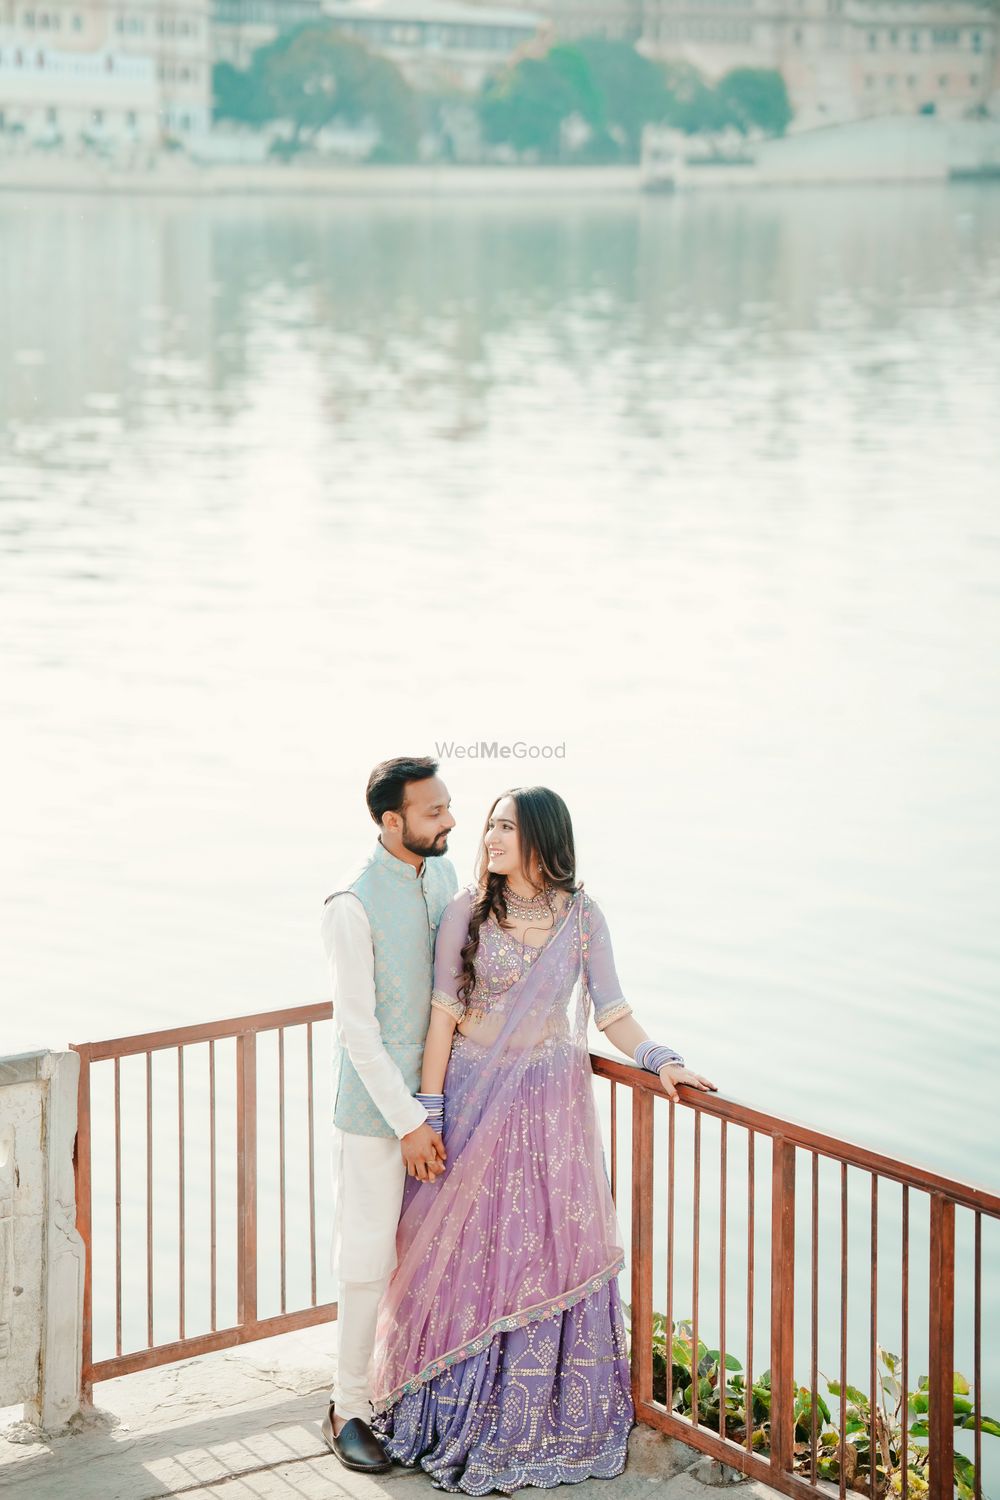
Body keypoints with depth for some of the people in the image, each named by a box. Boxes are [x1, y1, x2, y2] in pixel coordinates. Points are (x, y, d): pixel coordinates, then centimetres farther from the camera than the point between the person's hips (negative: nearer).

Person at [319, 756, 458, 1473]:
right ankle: (349, 1408, 12)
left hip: (434, 1093, 6)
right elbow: (357, 1028, -17)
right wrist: (408, 1122, -16)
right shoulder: (353, 906, -19)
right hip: (376, 1106, -6)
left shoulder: (443, 875, 3)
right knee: (368, 1257, 1)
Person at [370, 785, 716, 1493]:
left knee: (552, 1254, 5)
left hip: (552, 1103, 1)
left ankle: (544, 1416, 19)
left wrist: (661, 1061, -15)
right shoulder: (466, 912, -4)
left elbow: (611, 1010, 2)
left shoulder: (582, 916, -2)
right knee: (468, 1258, 3)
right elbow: (444, 1017, -3)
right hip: (476, 1100, -1)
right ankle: (464, 1415, 18)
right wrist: (429, 1114, -5)